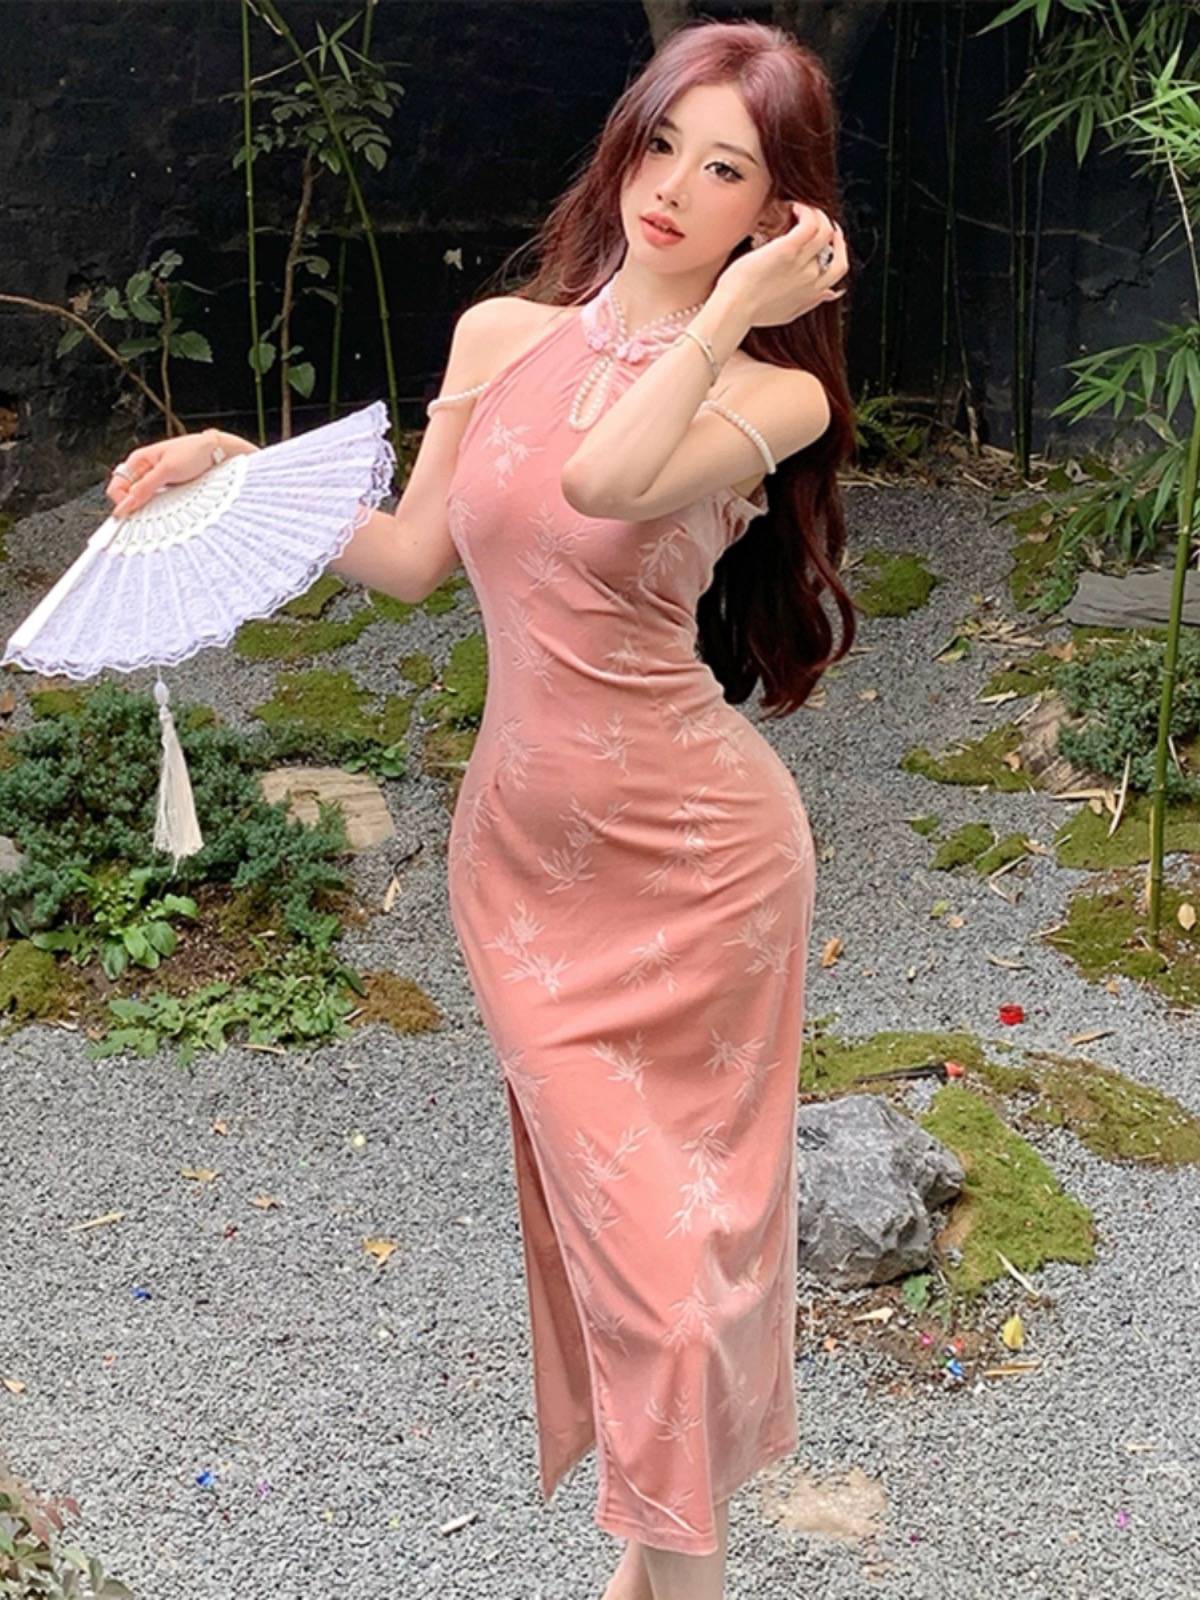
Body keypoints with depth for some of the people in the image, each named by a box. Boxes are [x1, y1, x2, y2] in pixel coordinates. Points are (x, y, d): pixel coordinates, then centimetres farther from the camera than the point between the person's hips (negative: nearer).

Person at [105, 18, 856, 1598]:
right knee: (604, 1201, 11)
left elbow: (606, 479, -32)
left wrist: (730, 309, -23)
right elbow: (412, 558, 8)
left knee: (679, 1210, 10)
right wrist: (247, 470, 2)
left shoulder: (771, 393, -11)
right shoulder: (500, 335, 2)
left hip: (692, 856, -3)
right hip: (521, 847, 3)